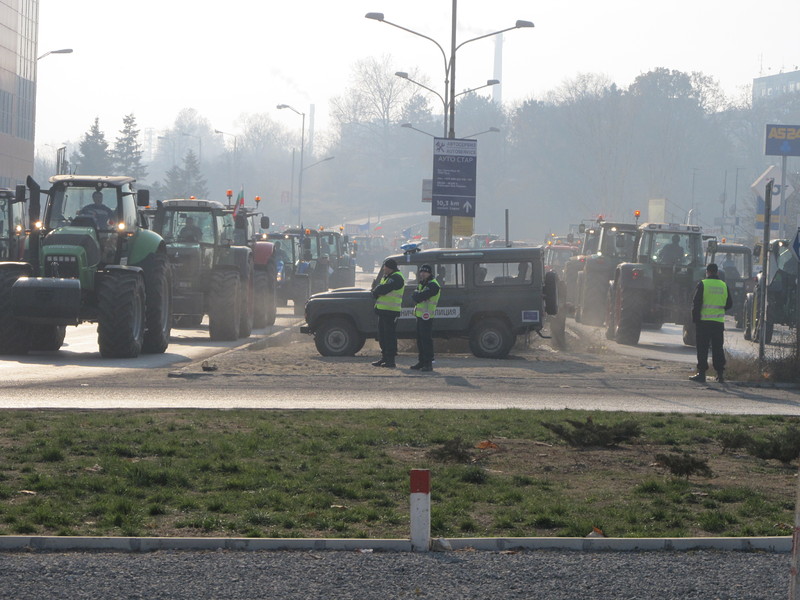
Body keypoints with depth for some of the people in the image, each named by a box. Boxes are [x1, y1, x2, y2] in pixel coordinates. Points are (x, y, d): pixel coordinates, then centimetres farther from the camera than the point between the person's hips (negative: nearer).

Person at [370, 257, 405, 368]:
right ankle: (384, 358, 22)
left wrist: (376, 290, -4)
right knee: (382, 335, 14)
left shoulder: (396, 278, -13)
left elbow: (384, 289, -24)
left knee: (389, 336, -8)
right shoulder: (385, 277, 19)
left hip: (391, 312, -10)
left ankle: (390, 361, -6)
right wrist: (377, 292, -7)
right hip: (382, 310, 10)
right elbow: (374, 292, 16)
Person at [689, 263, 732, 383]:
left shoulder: (702, 284, -7)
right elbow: (729, 304, 13)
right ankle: (720, 373, 6)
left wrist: (695, 319, -1)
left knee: (702, 348, 1)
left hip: (704, 321, -3)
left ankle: (701, 373, -1)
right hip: (719, 322, 4)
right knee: (718, 348, 9)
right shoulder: (724, 285, 6)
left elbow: (696, 303, -8)